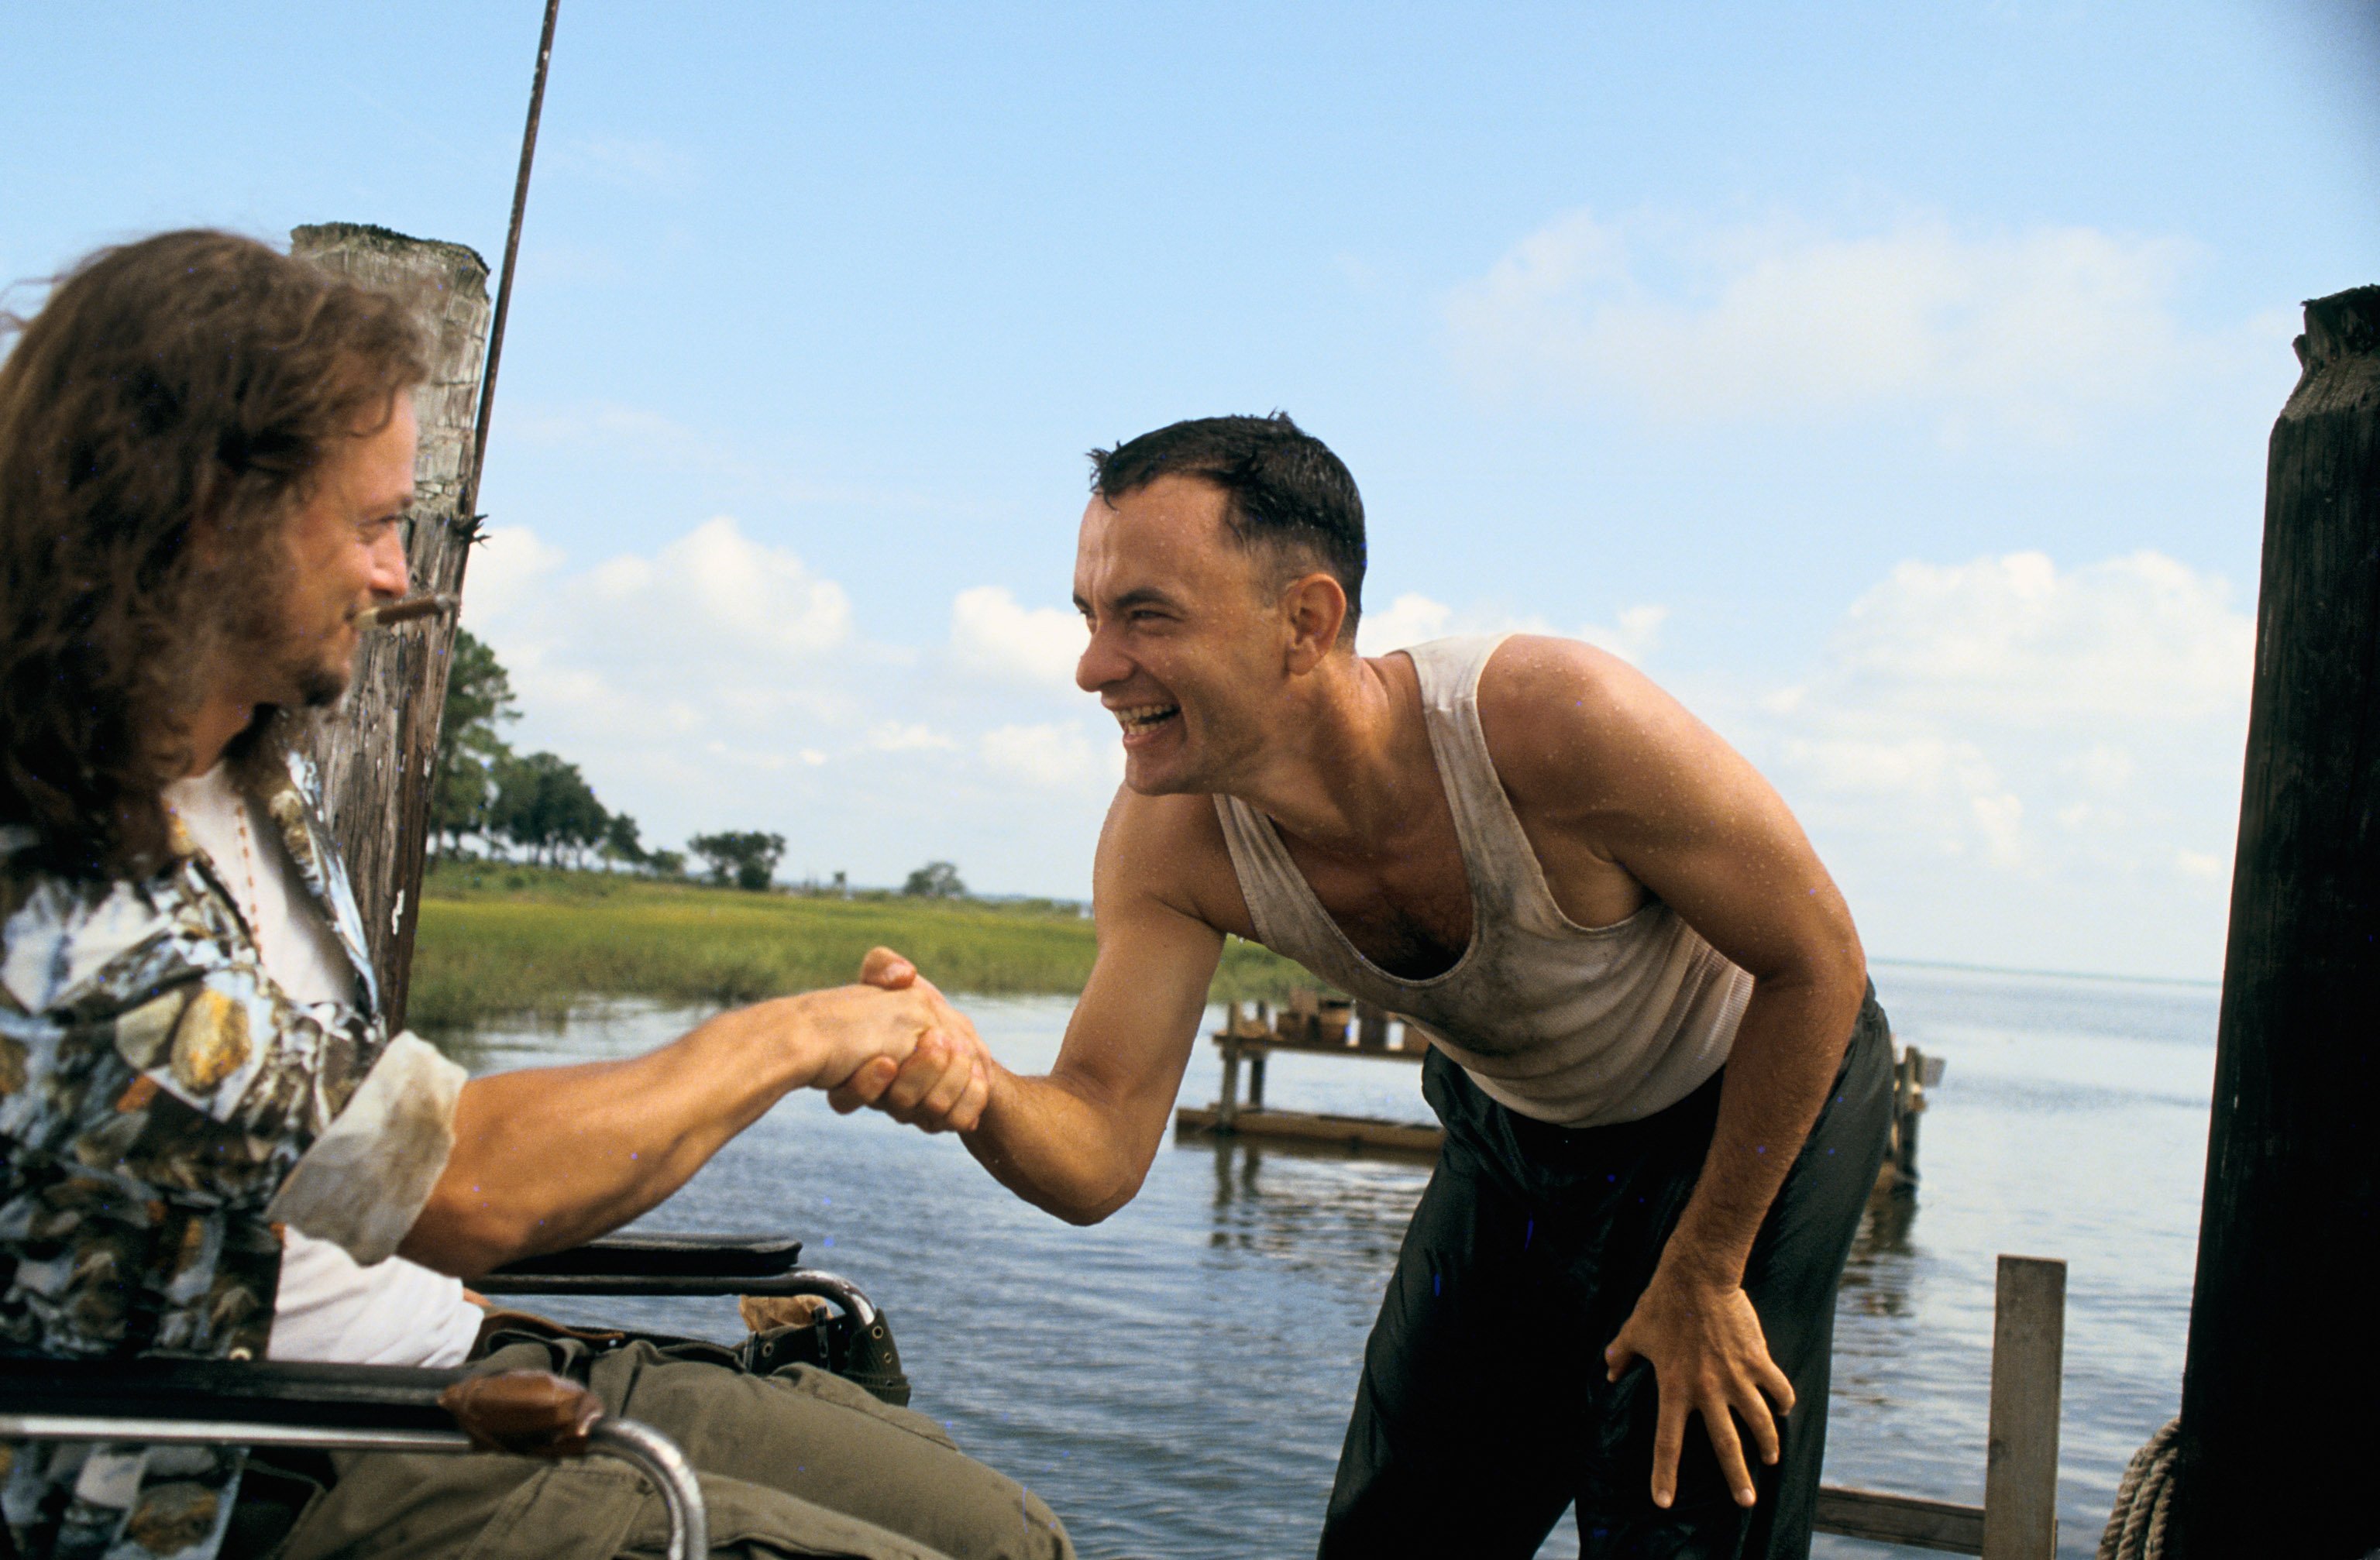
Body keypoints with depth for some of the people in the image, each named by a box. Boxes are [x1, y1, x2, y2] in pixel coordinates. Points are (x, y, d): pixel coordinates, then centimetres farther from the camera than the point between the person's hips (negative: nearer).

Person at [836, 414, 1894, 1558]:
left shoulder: (1559, 722, -38)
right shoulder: (1170, 842, -23)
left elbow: (1819, 962, -25)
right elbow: (1098, 1153, -23)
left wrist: (1702, 1276, -18)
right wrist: (975, 1092, -47)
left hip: (1764, 1096, -4)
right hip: (1516, 1128, 4)